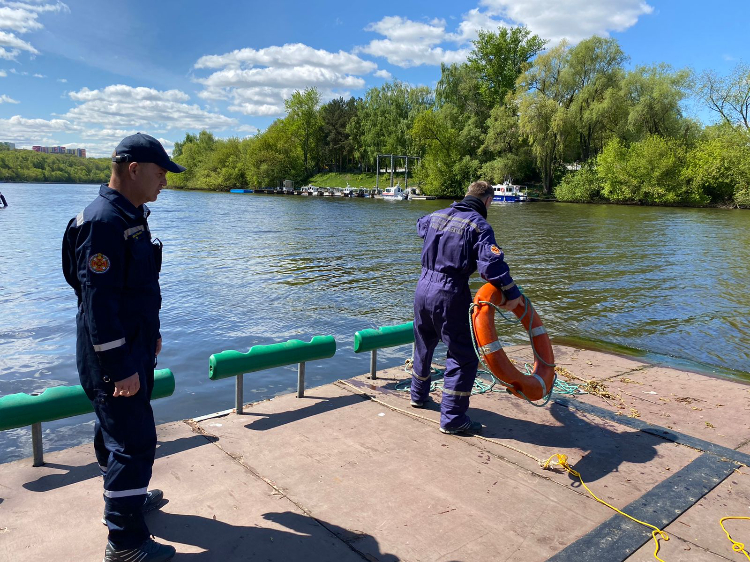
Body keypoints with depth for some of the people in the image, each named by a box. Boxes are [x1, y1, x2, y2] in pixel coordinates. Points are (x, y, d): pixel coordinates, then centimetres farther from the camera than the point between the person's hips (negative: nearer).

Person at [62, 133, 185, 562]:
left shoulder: (133, 216, 9)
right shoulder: (103, 222, -23)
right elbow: (98, 302, -25)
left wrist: (152, 334, 21)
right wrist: (120, 368, -23)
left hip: (134, 349, 10)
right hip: (114, 359, -10)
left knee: (119, 432, 24)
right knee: (136, 442, -3)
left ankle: (130, 497, 42)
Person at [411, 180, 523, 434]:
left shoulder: (437, 216, 11)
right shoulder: (479, 225, -10)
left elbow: (421, 224, 35)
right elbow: (491, 263, -23)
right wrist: (512, 293, -15)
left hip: (423, 288, 8)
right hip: (450, 294, -7)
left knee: (423, 346, 25)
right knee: (464, 356, 2)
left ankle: (419, 395, 45)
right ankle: (452, 418, 4)